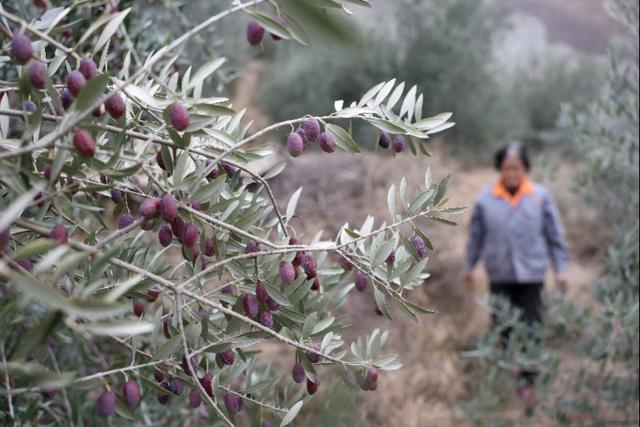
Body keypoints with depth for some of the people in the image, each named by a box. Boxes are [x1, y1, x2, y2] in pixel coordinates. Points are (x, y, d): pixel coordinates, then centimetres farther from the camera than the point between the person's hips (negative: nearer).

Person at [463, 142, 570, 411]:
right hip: (499, 275, 1)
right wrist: (469, 265, 15)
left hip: (531, 273, -1)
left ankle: (528, 382, 11)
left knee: (531, 328, 0)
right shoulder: (486, 199, -3)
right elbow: (476, 235, 8)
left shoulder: (541, 197, -5)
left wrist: (560, 268, 1)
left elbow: (555, 235, 2)